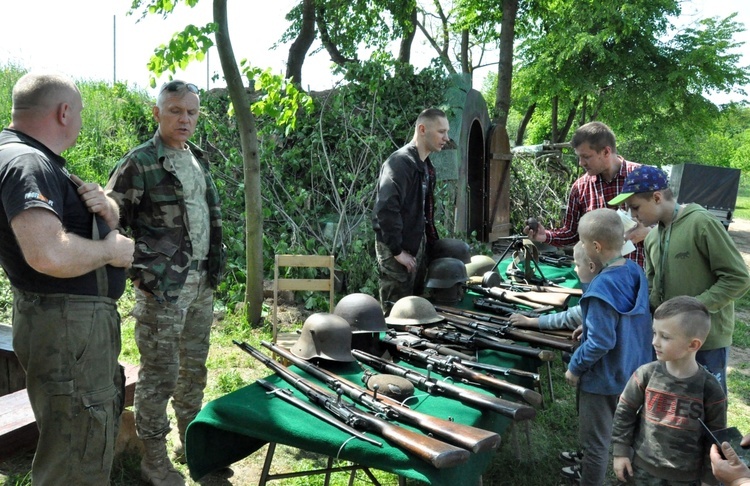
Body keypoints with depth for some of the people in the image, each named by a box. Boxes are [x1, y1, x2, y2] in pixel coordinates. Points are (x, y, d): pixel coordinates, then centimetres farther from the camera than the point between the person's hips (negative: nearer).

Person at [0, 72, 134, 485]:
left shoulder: (41, 161, 14)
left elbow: (108, 220, 20)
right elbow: (49, 255, -35)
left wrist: (105, 207, -3)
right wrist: (109, 251, -17)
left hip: (87, 319, 11)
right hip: (65, 325, -11)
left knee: (99, 429, 26)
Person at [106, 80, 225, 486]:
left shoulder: (198, 160, 12)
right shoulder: (139, 163, -10)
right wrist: (140, 271, -18)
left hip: (202, 285, 7)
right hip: (163, 288, -7)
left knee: (194, 369, 17)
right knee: (160, 374, 2)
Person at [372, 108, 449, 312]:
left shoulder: (426, 166, 12)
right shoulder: (400, 162, -18)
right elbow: (386, 209, -28)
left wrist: (432, 243, 13)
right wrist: (397, 250, -22)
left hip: (417, 245, 9)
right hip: (398, 250, -9)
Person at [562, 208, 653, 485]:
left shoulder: (602, 287, -30)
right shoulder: (635, 271, -5)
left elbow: (601, 342, -27)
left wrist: (575, 367, -14)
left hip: (603, 378, -9)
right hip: (631, 371, 9)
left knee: (595, 440, 10)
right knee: (616, 432, 27)